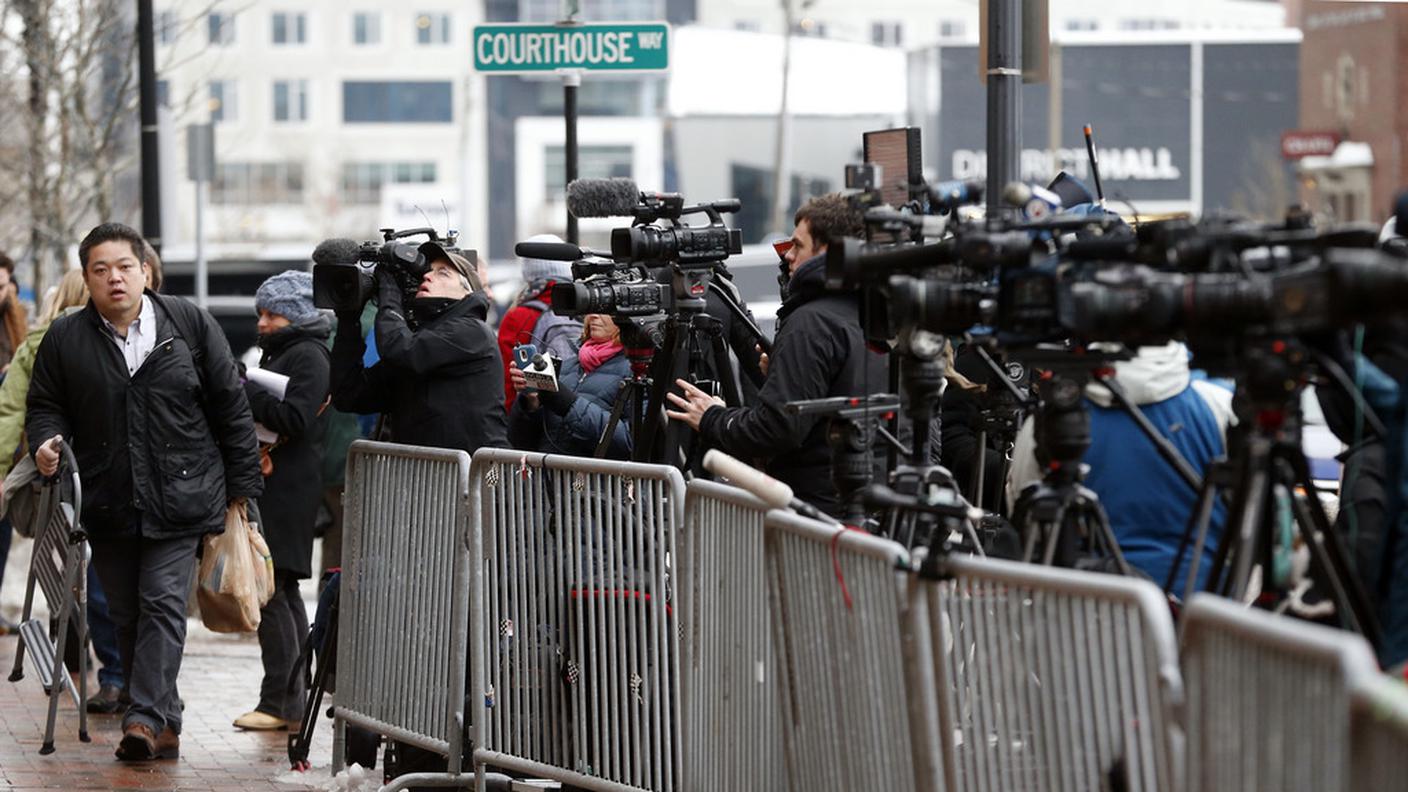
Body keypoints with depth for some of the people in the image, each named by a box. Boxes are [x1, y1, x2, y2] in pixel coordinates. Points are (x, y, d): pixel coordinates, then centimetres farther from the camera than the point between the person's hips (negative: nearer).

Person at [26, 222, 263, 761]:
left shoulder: (189, 326, 2)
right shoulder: (65, 339, 5)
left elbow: (231, 407, 5)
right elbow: (45, 407, 11)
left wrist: (241, 485, 3)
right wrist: (46, 443, -13)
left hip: (179, 499, -3)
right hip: (109, 506, 3)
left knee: (163, 603, -12)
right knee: (126, 615, 7)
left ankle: (147, 717, -18)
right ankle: (163, 725, 15)